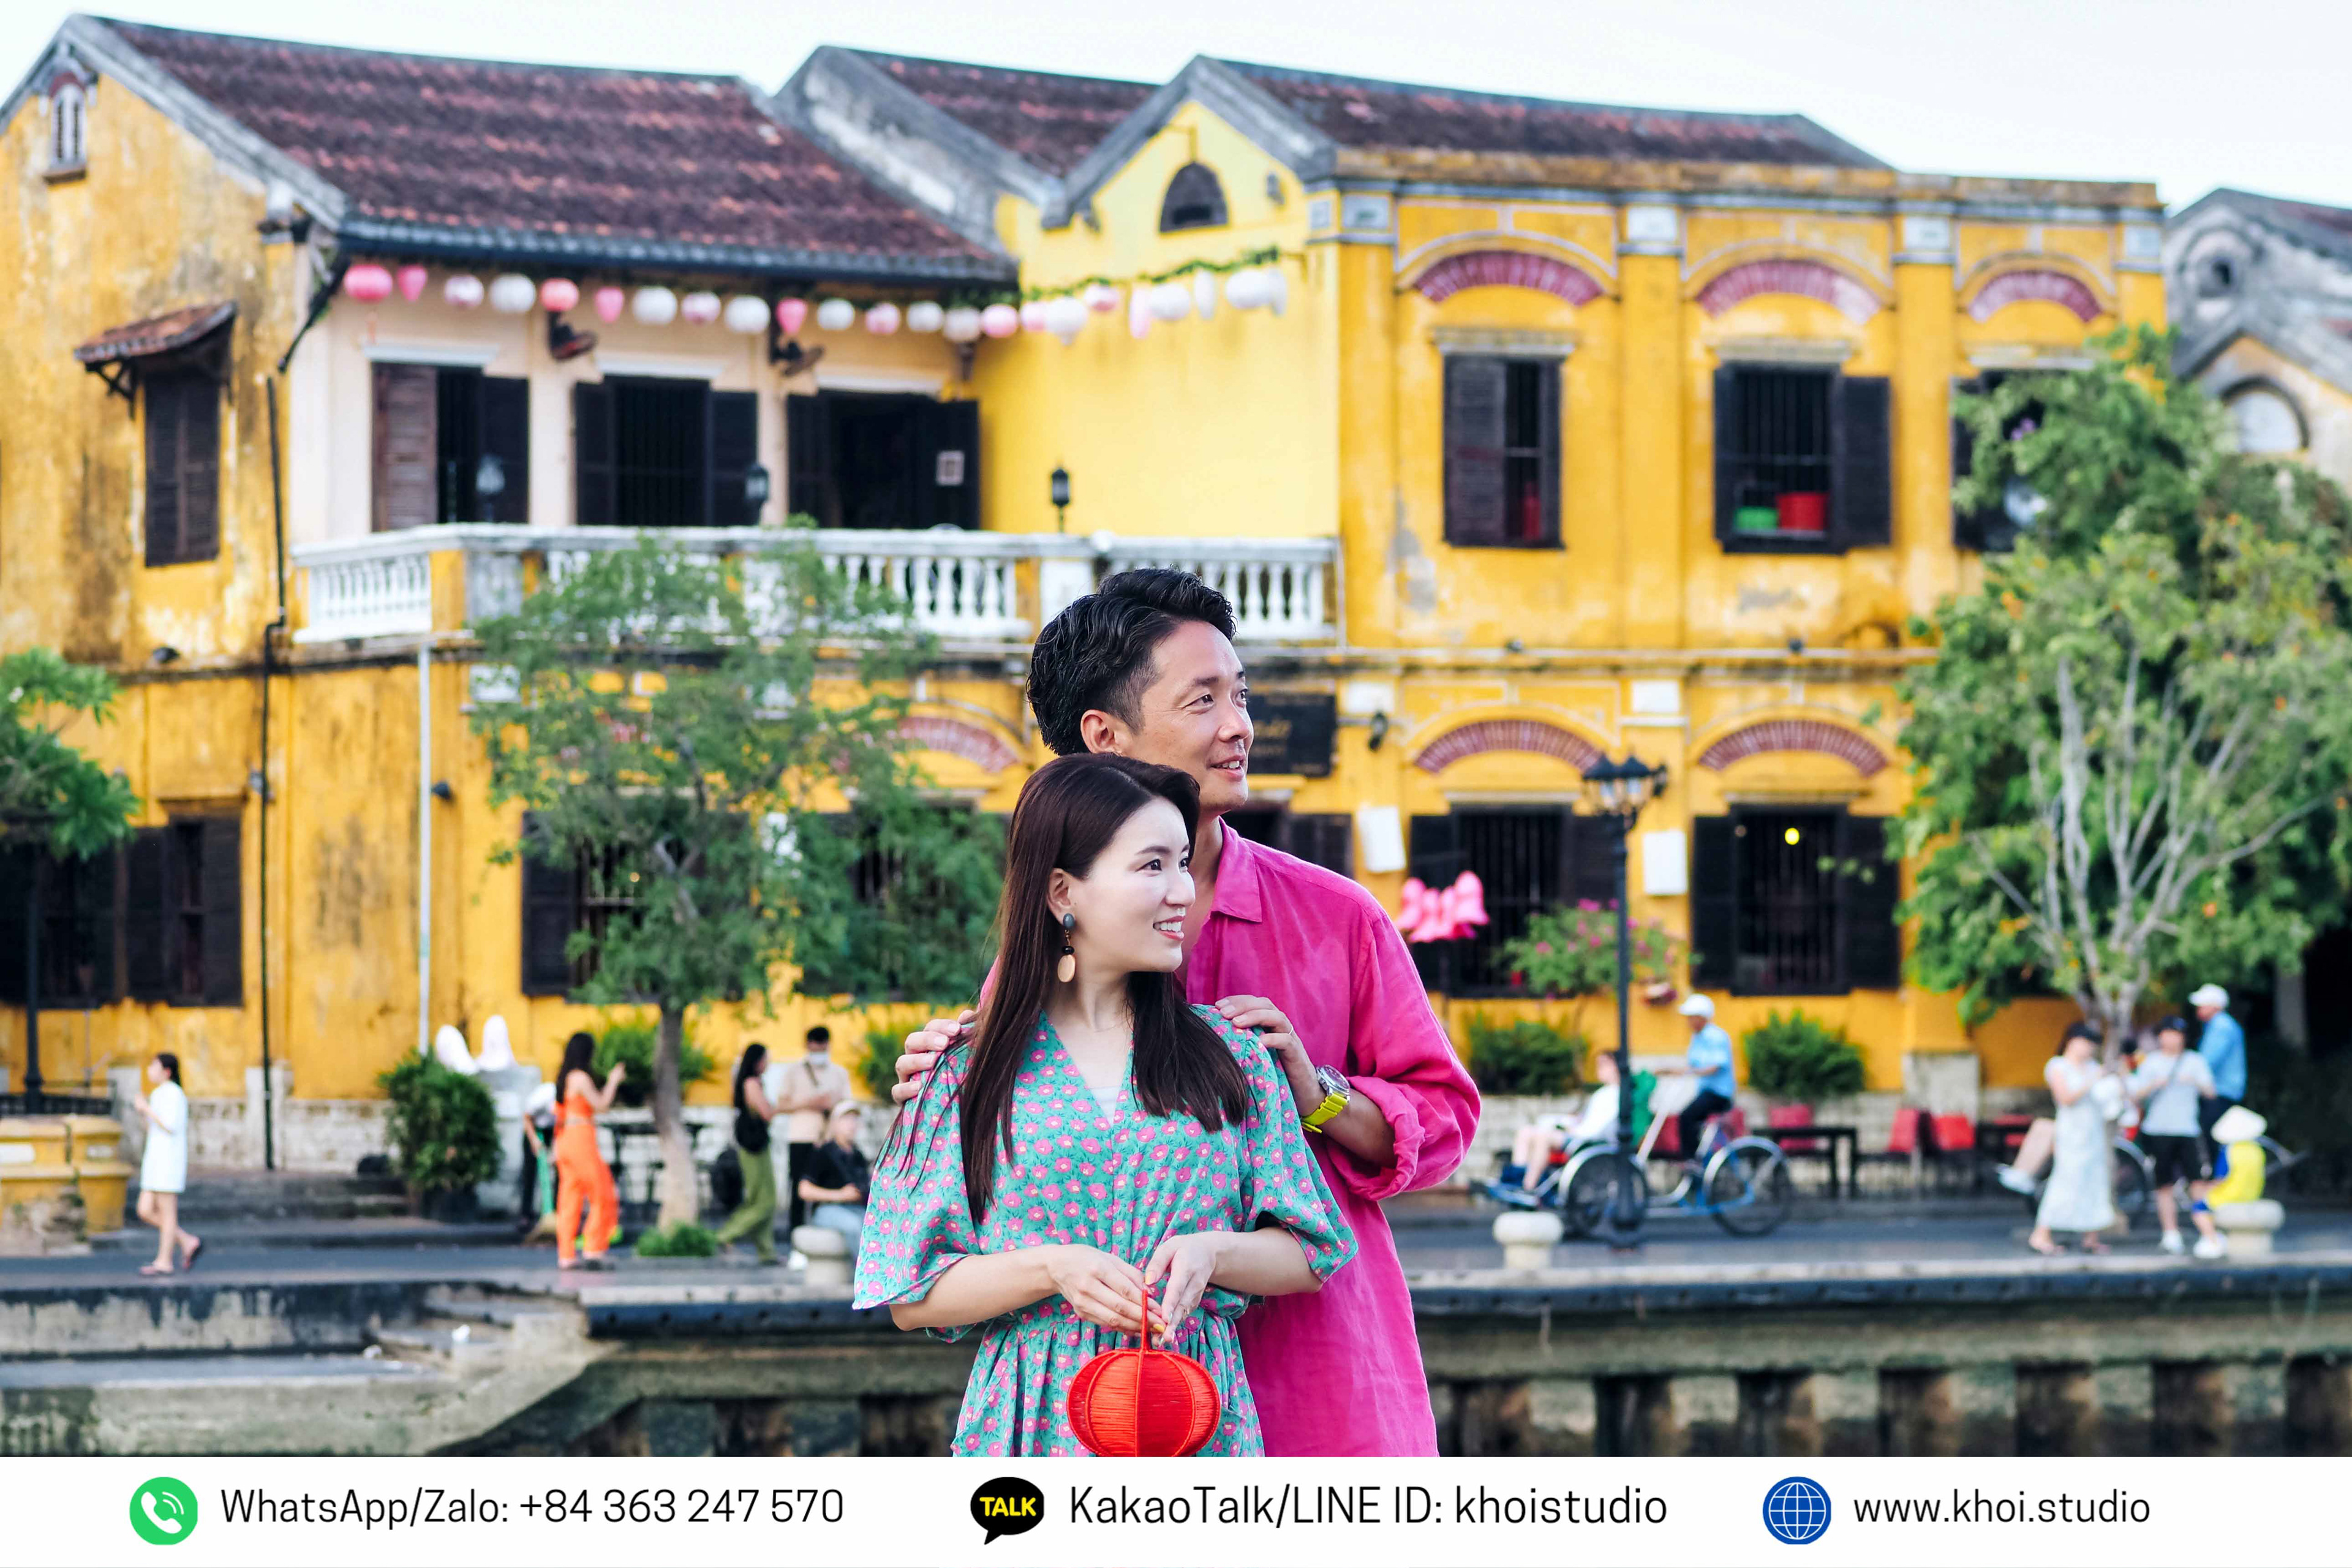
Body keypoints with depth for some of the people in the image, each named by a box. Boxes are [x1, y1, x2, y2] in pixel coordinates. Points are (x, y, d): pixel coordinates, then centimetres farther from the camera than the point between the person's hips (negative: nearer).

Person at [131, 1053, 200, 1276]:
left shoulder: (174, 1094, -11)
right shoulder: (158, 1095, 18)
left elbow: (171, 1127, -20)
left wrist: (148, 1109, -14)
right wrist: (145, 1112, 6)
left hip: (169, 1160, -10)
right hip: (155, 1160, 10)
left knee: (167, 1212, -4)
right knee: (146, 1212, 6)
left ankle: (164, 1262, 1)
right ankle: (188, 1242, 12)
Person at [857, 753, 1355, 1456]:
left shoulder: (1228, 1053, 8)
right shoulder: (974, 1068, 2)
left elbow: (1307, 1257, 8)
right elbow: (914, 1299, 0)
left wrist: (1210, 1253, -12)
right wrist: (1054, 1269, -15)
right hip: (1041, 1422, -1)